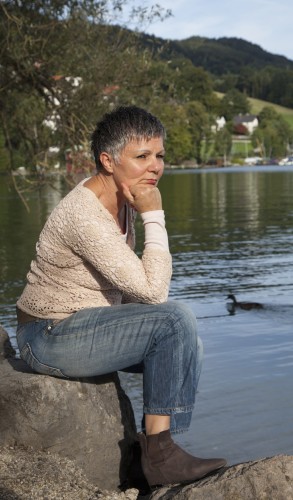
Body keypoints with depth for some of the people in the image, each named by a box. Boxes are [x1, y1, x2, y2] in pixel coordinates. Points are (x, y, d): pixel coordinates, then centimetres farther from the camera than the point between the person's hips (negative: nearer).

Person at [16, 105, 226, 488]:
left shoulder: (121, 197, 2)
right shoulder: (84, 216, -27)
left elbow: (133, 284, 14)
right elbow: (153, 290, -29)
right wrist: (154, 216, -22)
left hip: (83, 323, 9)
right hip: (51, 338, -9)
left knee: (187, 345, 4)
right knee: (175, 321, -21)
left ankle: (157, 447, 11)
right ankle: (159, 452, -10)